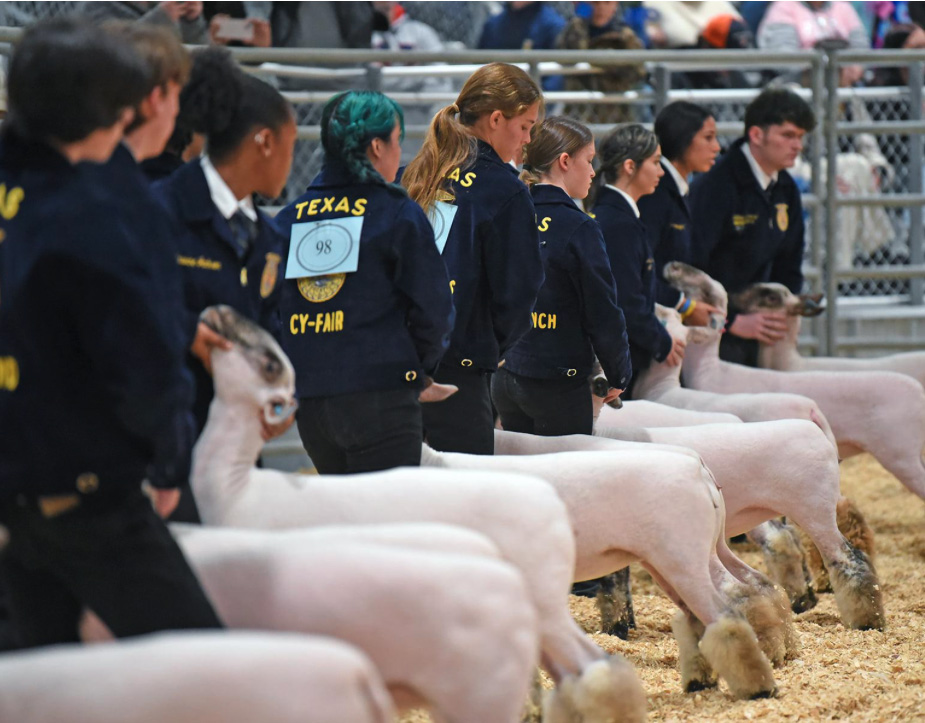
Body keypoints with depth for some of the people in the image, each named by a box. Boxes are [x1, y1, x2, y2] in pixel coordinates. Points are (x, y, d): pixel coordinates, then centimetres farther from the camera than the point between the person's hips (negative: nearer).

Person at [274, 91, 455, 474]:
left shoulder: (288, 217, 9)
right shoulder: (398, 214, -5)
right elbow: (432, 308, -5)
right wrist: (420, 369, 12)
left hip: (307, 401, 6)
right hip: (378, 396, -6)